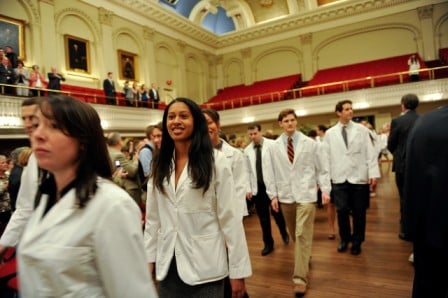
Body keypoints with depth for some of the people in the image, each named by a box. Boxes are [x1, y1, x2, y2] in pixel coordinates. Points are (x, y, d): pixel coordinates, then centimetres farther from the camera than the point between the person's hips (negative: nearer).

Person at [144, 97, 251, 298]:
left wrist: (238, 270, -8)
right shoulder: (159, 164, 4)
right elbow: (153, 217, 7)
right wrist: (148, 259, 7)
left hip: (205, 267, -3)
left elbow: (230, 217, -10)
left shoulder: (215, 161, -10)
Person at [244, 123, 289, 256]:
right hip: (257, 188, 3)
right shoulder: (247, 150, 4)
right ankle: (268, 244, 25)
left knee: (277, 213, 9)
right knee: (263, 217, 10)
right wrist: (248, 188, 3)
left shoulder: (272, 145, -7)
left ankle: (284, 233, 40)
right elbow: (247, 171, 7)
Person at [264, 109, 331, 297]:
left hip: (306, 194, -2)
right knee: (294, 234, 17)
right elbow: (270, 173, 4)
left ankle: (300, 277, 2)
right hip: (285, 195, 3)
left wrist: (325, 190, -6)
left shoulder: (310, 143, -1)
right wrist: (273, 195, -1)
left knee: (303, 235, -5)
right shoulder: (273, 147, 2)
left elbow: (322, 169, 2)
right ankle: (305, 257, 42)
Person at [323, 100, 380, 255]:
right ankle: (344, 239, 26)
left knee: (359, 212, 8)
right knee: (342, 211, 3)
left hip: (359, 177, 0)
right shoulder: (330, 133, 4)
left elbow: (370, 152, 0)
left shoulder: (362, 129, 3)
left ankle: (356, 241, 27)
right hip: (339, 178, 0)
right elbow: (326, 156, 3)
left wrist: (373, 173, -7)